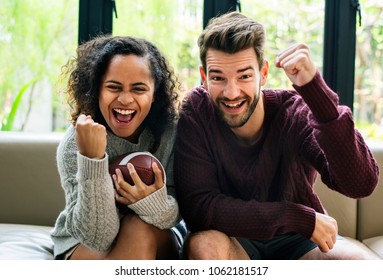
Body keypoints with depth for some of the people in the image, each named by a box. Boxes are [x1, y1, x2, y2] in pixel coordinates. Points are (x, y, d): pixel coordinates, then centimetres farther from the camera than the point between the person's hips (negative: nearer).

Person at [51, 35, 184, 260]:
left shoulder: (171, 132, -15)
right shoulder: (74, 144, -21)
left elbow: (179, 211, -13)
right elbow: (96, 237, -28)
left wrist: (158, 205, -38)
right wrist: (92, 158, -41)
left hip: (157, 244, 3)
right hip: (82, 247, -2)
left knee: (141, 229, -30)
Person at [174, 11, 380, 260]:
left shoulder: (294, 112, -18)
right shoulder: (195, 114, -17)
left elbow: (362, 183, -31)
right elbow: (197, 207, -24)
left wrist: (315, 88, -39)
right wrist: (301, 218, -27)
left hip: (297, 240, 1)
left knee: (361, 262, -28)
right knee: (205, 245, -33)